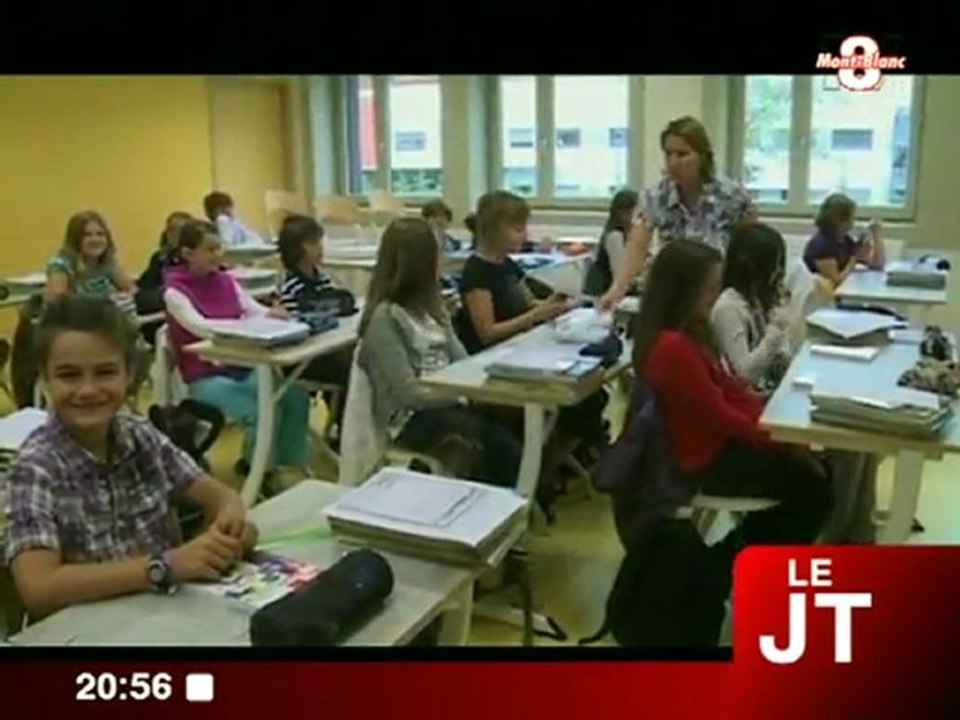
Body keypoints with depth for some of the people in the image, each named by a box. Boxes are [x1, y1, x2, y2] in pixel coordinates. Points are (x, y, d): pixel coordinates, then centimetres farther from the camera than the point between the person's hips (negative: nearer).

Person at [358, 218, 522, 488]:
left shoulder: (429, 306, 14)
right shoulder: (384, 317, -12)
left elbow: (461, 361, 10)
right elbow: (408, 392, -17)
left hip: (444, 402, 7)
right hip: (409, 418, -7)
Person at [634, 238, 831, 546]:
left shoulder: (689, 333, 4)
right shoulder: (675, 347, -28)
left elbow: (729, 388, 10)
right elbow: (721, 416, -22)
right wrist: (784, 438, -11)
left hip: (714, 442, 10)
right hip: (702, 463, -9)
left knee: (814, 466, 12)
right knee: (814, 487, -2)